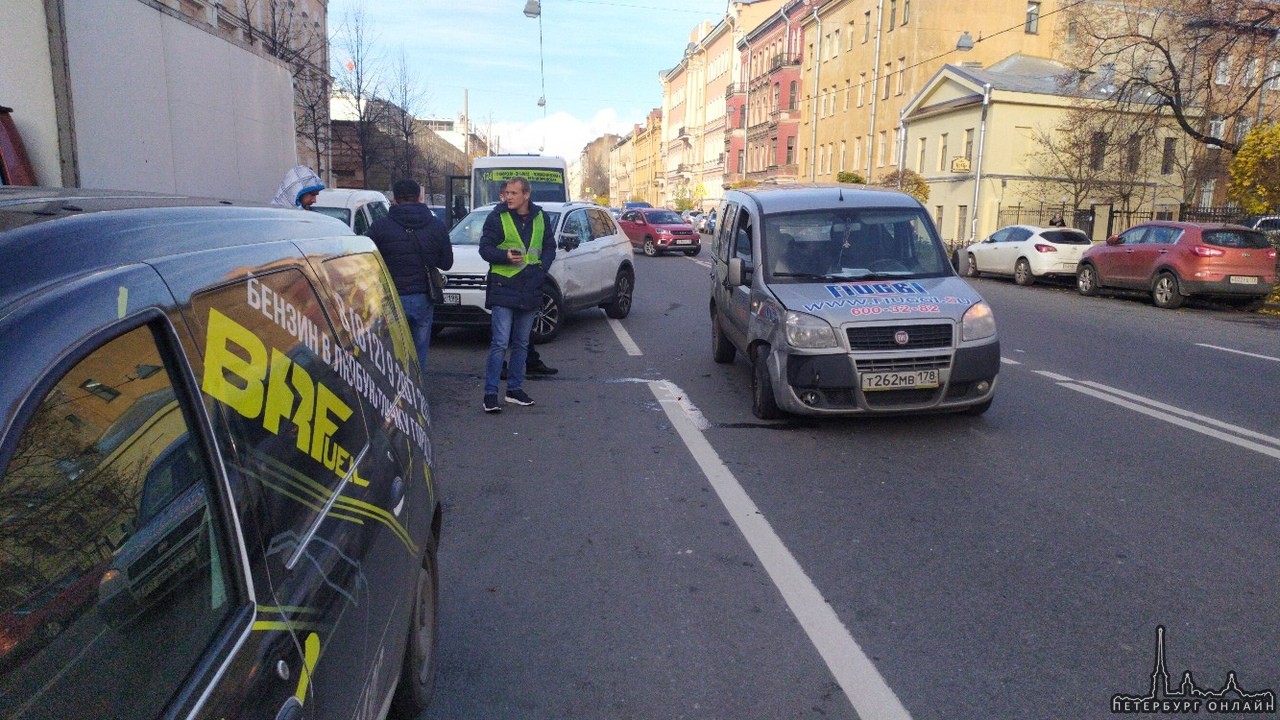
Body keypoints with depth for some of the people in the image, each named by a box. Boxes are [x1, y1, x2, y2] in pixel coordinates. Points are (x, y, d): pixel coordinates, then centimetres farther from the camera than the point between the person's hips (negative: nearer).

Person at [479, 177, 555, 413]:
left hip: (530, 291, 5)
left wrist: (542, 266, -4)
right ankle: (490, 393, -3)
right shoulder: (497, 218, -4)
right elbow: (485, 248, -4)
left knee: (521, 344, 13)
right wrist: (505, 256, -23)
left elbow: (550, 247, 14)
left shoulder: (540, 218, 8)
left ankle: (515, 389, 25)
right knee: (500, 343, -9)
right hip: (503, 289, -5)